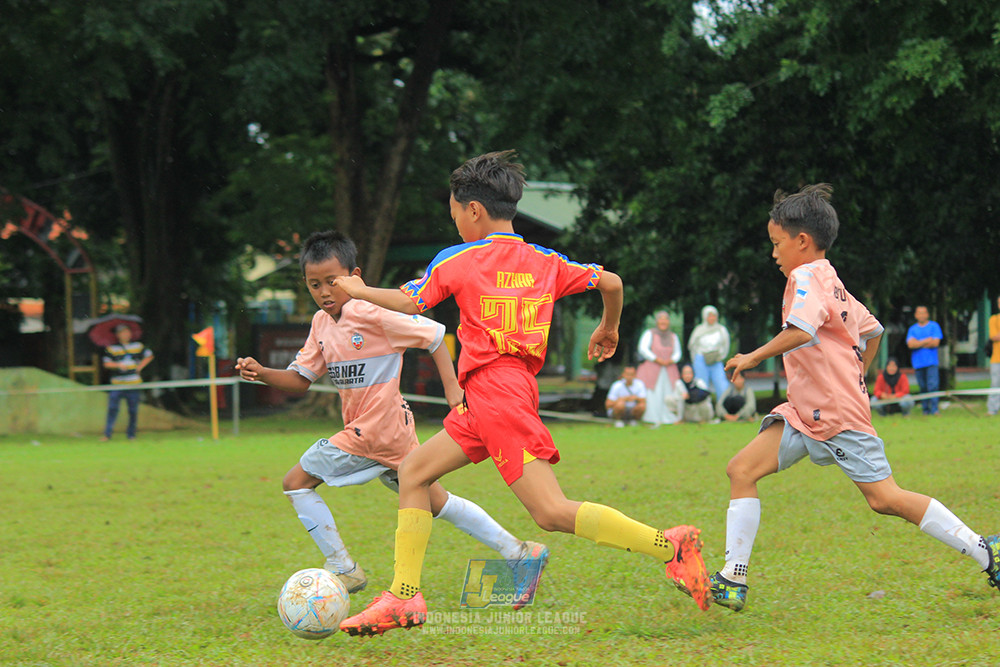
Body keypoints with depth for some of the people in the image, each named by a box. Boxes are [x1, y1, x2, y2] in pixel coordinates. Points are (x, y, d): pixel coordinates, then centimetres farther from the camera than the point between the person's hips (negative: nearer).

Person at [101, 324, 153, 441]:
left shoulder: (138, 346, 10)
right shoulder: (111, 348, 4)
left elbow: (149, 356, 18)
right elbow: (106, 363, -2)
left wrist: (140, 366, 6)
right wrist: (118, 365, -18)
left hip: (133, 384, 2)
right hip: (117, 384, -2)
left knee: (133, 411, 4)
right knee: (112, 409, -11)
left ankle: (131, 434, 15)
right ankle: (107, 434, -10)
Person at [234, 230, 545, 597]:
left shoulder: (372, 313, -16)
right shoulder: (321, 323, 10)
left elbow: (435, 334, -12)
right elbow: (301, 379, 13)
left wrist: (453, 391, -14)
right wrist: (262, 373, -6)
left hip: (373, 432, -9)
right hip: (393, 430, 9)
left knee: (296, 482, -2)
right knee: (436, 503, 16)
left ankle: (343, 568, 0)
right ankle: (519, 552, 19)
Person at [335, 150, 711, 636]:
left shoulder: (457, 260, -2)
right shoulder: (545, 262, 13)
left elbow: (408, 302, 1)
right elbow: (611, 282, 9)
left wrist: (358, 291, 19)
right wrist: (608, 329, 28)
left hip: (495, 391, -8)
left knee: (552, 513, -14)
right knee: (413, 471, 14)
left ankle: (669, 545, -23)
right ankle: (403, 598, 11)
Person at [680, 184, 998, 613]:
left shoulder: (806, 277, -12)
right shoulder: (830, 282, 18)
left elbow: (802, 331, -31)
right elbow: (872, 330, 27)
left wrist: (755, 357, -24)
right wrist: (852, 378, 29)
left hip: (837, 415, -10)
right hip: (806, 413, 10)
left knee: (883, 498, -8)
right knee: (742, 470, 0)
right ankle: (733, 580, -3)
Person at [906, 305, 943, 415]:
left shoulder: (934, 326, 6)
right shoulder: (912, 329, 12)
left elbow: (935, 342, -5)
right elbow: (910, 344, -3)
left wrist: (918, 343, -3)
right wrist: (927, 341, -8)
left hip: (931, 362, -3)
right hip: (918, 363, 3)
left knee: (933, 385, -13)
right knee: (923, 387, 4)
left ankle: (934, 409, -15)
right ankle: (925, 409, 10)